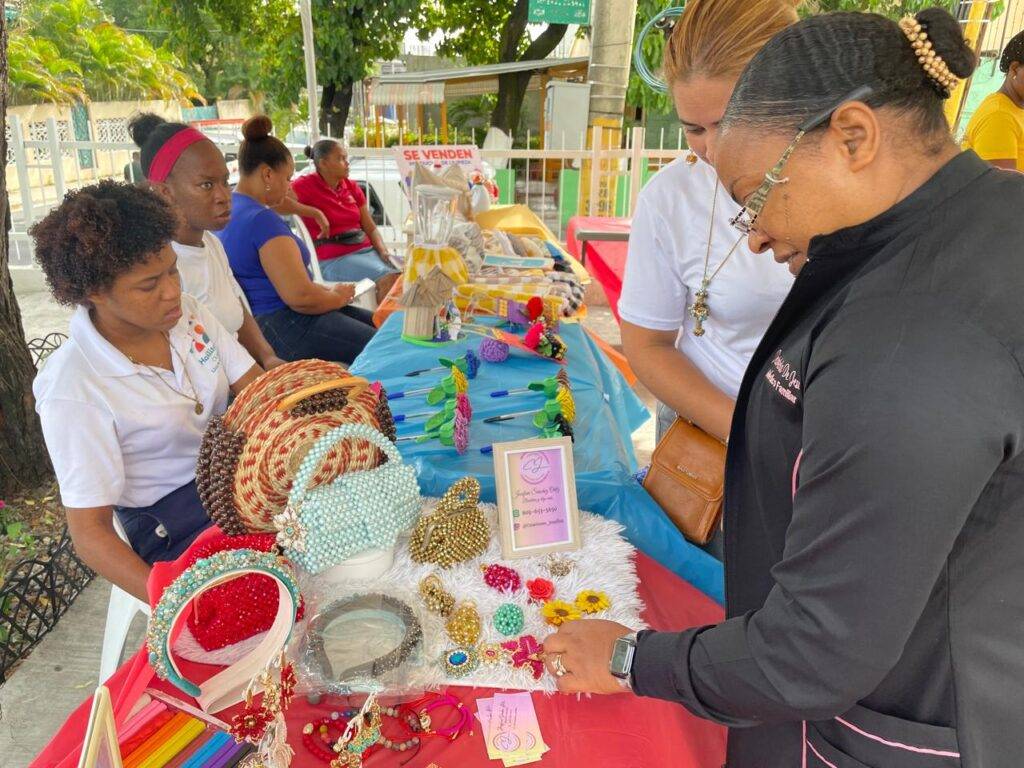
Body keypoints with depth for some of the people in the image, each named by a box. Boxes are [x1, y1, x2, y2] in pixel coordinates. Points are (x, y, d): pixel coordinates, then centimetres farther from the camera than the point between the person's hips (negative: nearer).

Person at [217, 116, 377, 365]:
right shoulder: (262, 219, -20)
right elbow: (299, 297, -26)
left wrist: (325, 290, 12)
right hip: (283, 328, -11)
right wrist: (338, 297, -7)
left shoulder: (231, 208, 11)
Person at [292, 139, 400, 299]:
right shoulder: (306, 185, -3)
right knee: (389, 278, -29)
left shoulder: (352, 186, 13)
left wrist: (383, 250, -5)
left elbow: (370, 228, 14)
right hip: (332, 259, -6)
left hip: (365, 249, 6)